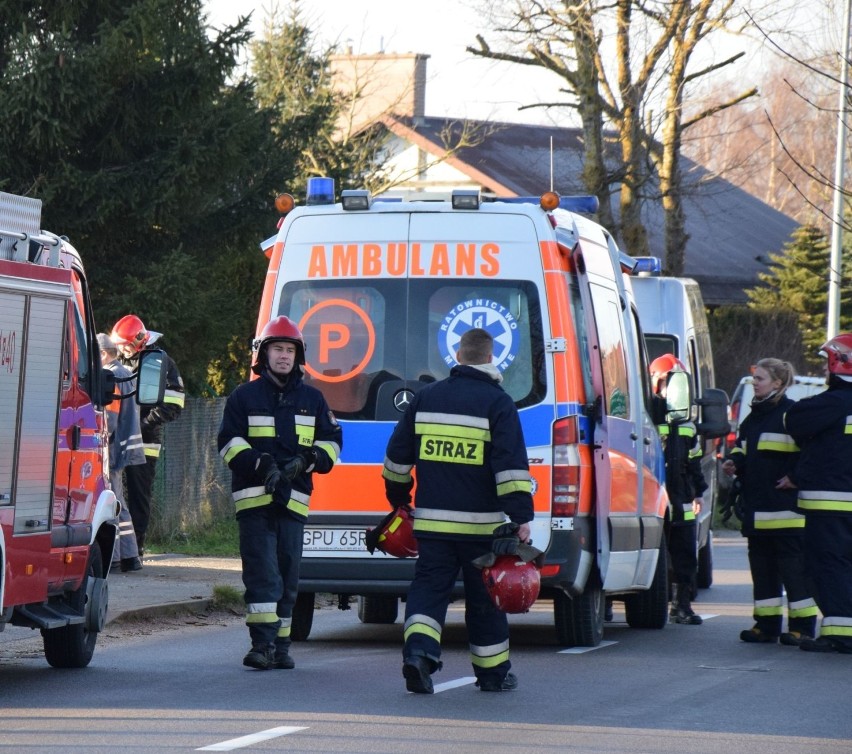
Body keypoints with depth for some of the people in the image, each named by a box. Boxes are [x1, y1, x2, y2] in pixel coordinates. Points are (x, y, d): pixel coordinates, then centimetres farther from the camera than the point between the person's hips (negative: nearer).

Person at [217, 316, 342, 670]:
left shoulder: (312, 399, 15)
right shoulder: (244, 397, 7)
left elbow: (332, 441, 15)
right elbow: (229, 442, 0)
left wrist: (305, 460, -6)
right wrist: (260, 464, -16)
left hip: (293, 499, 3)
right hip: (253, 496, -3)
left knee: (288, 574, 5)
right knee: (262, 572, -11)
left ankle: (280, 646, 12)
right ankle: (263, 643, -16)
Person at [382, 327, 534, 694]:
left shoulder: (426, 397, 8)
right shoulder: (497, 402, -5)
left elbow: (397, 454, 15)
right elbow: (511, 465, -14)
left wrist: (398, 497, 29)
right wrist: (521, 517, -15)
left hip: (432, 520, 2)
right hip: (481, 523, -2)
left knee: (429, 586, 5)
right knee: (484, 597, 8)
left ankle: (418, 648, -20)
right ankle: (493, 673, 16)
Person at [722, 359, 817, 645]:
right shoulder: (753, 417, 18)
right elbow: (742, 448, 28)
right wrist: (734, 462, 8)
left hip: (786, 508, -9)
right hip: (757, 508, 9)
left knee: (793, 567, -6)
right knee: (761, 566, 10)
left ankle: (802, 625, -3)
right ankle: (767, 624, 15)